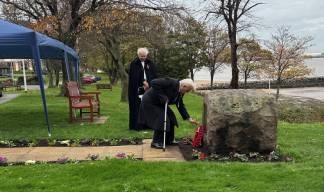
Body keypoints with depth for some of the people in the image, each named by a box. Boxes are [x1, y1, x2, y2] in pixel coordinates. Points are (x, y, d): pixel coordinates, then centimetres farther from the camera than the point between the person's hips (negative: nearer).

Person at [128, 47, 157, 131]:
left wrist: (148, 83, -9)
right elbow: (135, 77, -12)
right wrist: (143, 82, -18)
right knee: (137, 108, -2)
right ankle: (136, 125, 4)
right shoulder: (134, 64, -1)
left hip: (149, 89, 3)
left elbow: (154, 76, 4)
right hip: (137, 90, -3)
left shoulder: (150, 64, 9)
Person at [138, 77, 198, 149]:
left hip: (160, 103, 10)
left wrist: (189, 118, 5)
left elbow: (181, 106, 9)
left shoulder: (180, 93, -1)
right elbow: (154, 83, -33)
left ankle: (169, 140, 20)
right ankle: (155, 142, -1)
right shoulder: (171, 82, -28)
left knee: (171, 118, 7)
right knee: (161, 119, -15)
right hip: (150, 102, -9)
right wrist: (162, 96, -31)